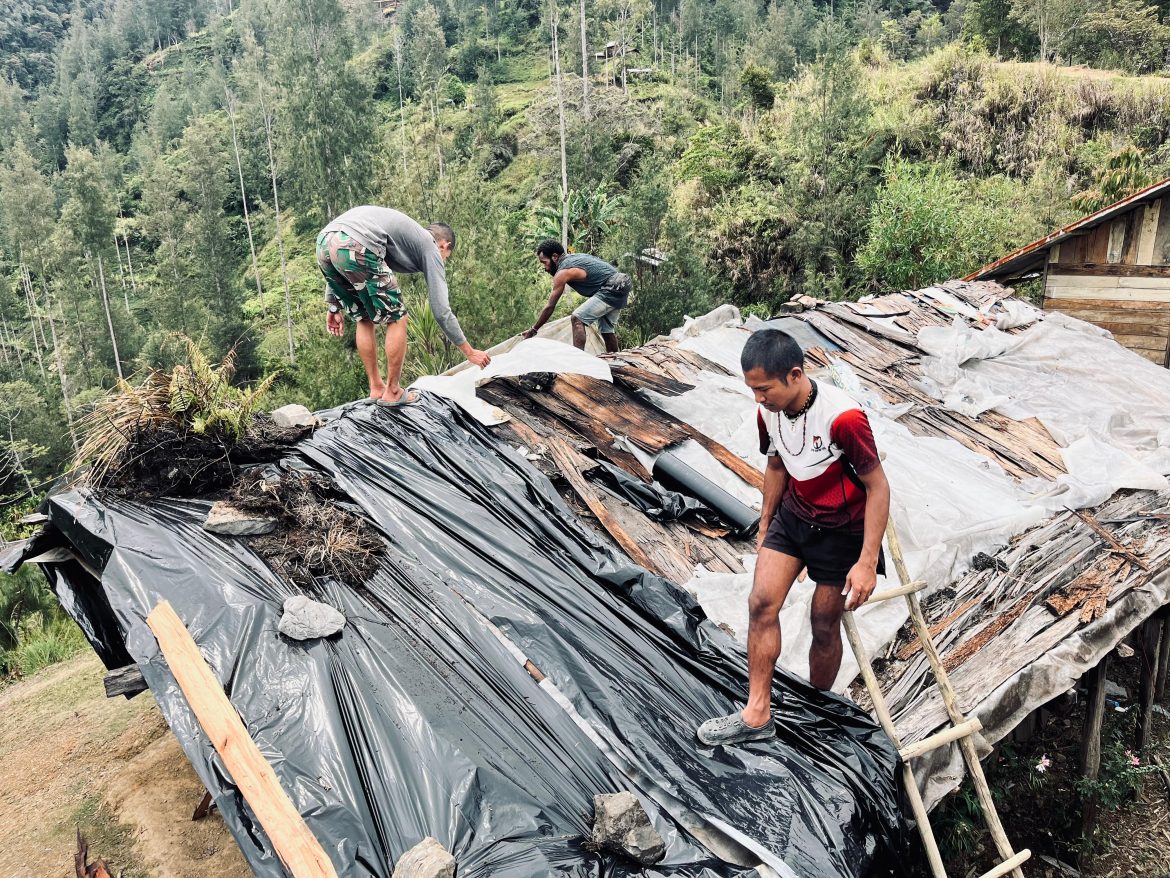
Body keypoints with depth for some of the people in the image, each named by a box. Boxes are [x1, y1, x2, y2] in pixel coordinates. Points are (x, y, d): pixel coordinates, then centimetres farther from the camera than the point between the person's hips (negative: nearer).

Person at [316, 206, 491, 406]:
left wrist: (334, 307, 30)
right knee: (396, 319, 12)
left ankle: (376, 388, 31)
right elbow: (441, 310, 12)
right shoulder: (431, 248, 17)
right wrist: (469, 352, 20)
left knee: (364, 319, 25)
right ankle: (392, 393, 18)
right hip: (354, 247, -8)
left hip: (323, 243, 8)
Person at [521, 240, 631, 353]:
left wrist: (533, 330, -2)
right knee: (606, 329, 19)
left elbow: (550, 307, -9)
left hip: (612, 289, -10)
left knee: (578, 319, -14)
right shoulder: (575, 257, 15)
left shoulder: (563, 272, -11)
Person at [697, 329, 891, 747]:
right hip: (793, 515, 5)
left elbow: (878, 487, -22)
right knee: (761, 603, -6)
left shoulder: (842, 417, -30)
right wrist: (764, 526, 16)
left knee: (824, 625, 5)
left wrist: (867, 563, -23)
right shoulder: (768, 411, -10)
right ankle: (757, 715, 3)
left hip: (841, 528, -5)